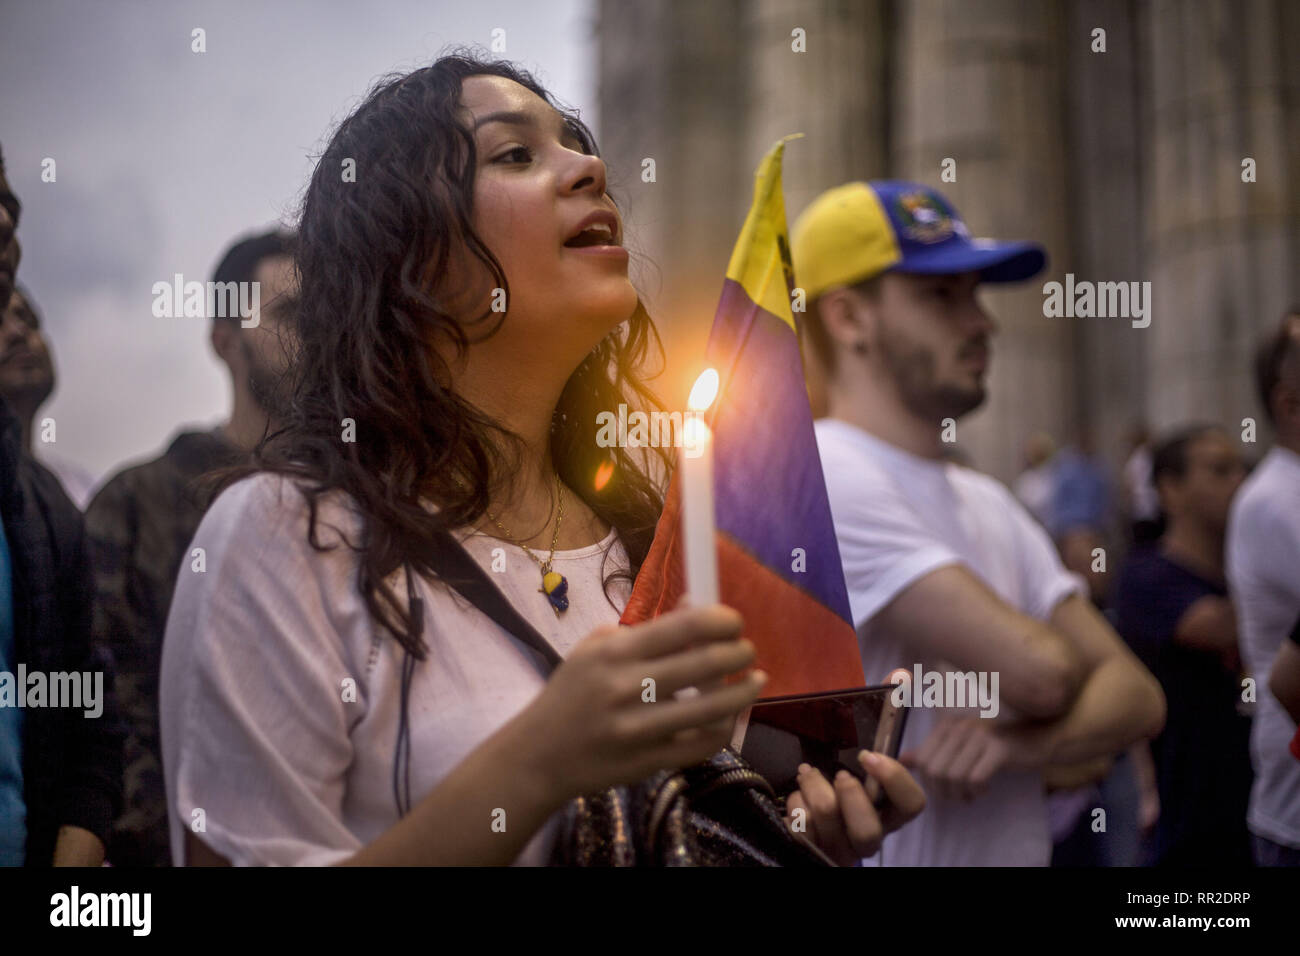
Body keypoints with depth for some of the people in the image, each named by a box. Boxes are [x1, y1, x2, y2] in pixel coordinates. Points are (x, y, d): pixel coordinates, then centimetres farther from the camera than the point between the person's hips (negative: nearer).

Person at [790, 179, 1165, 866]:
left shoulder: (989, 506, 7)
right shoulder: (822, 477, -19)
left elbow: (1137, 694, -1)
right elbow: (1038, 670, -24)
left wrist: (1023, 741, -20)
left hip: (1017, 848, 8)